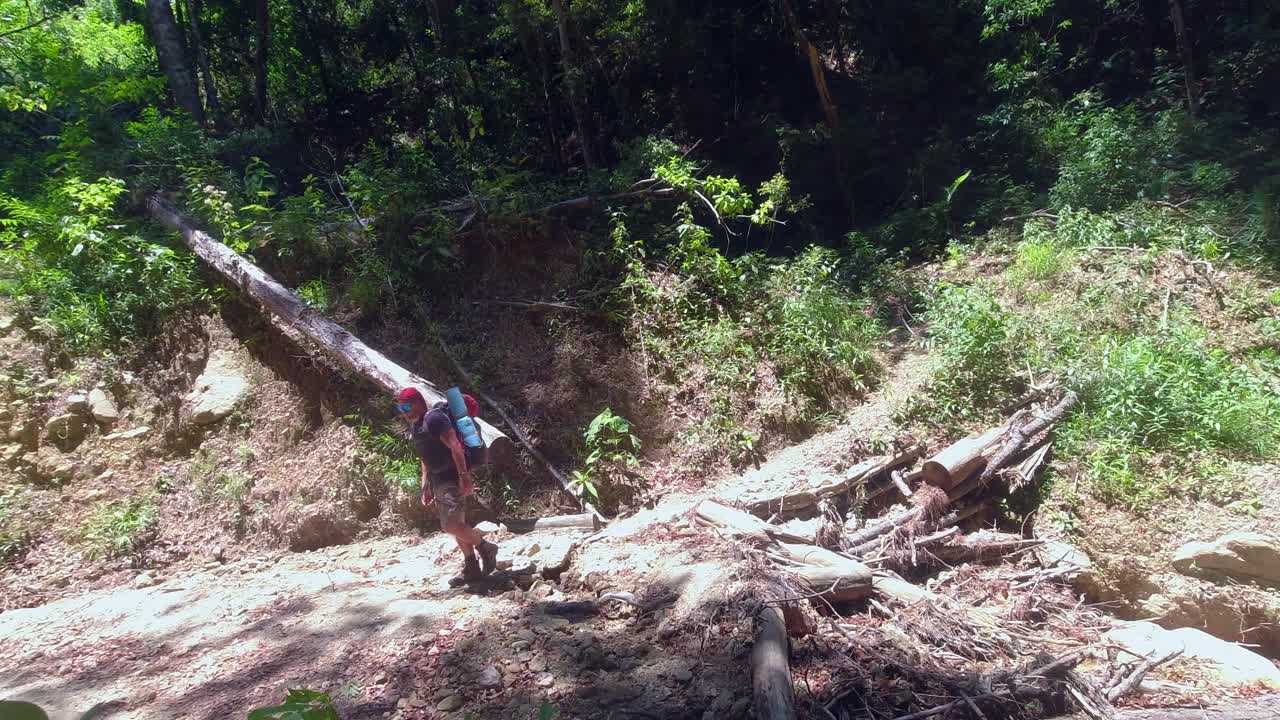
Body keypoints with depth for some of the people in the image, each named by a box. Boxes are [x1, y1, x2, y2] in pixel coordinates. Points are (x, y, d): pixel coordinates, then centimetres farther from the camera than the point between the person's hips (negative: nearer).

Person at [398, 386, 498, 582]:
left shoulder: (434, 418, -16)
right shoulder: (415, 426, 15)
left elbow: (455, 446, -23)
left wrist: (464, 475, -28)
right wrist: (425, 486, 20)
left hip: (453, 479, -10)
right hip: (438, 481, 10)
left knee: (451, 525, -17)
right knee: (456, 525, 11)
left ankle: (486, 549, 4)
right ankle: (472, 569, 19)